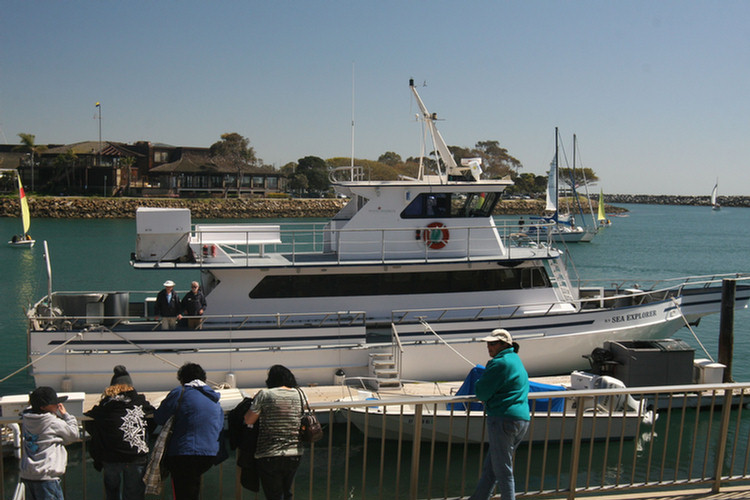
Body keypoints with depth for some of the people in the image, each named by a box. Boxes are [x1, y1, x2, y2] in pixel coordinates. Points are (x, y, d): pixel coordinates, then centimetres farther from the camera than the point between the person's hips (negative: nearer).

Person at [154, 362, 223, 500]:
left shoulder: (180, 393, -4)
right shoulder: (214, 399, 15)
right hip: (210, 455, 6)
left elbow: (159, 418, -3)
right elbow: (220, 426, 20)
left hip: (183, 454, -6)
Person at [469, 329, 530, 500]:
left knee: (503, 471, -1)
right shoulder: (516, 360, 18)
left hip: (503, 420, -10)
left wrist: (479, 383, 9)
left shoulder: (501, 363, -13)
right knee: (490, 468, 16)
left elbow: (482, 393, -11)